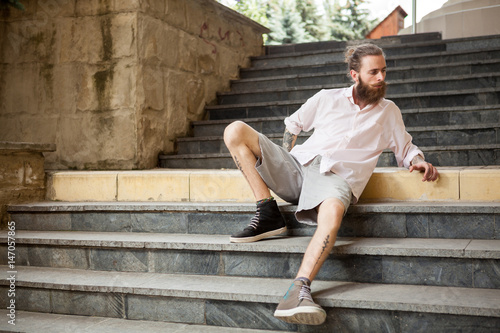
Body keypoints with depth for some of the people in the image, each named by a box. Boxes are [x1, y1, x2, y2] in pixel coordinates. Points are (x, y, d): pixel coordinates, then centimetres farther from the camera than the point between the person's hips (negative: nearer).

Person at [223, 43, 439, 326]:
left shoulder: (389, 112, 19)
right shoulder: (327, 99, 18)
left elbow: (405, 148, 25)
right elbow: (293, 125, 29)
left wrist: (419, 162, 0)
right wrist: (283, 162, 15)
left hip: (336, 175, -3)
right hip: (299, 163, 3)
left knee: (333, 212, -43)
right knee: (235, 131, -14)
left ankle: (300, 289, -52)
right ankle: (269, 214, -19)